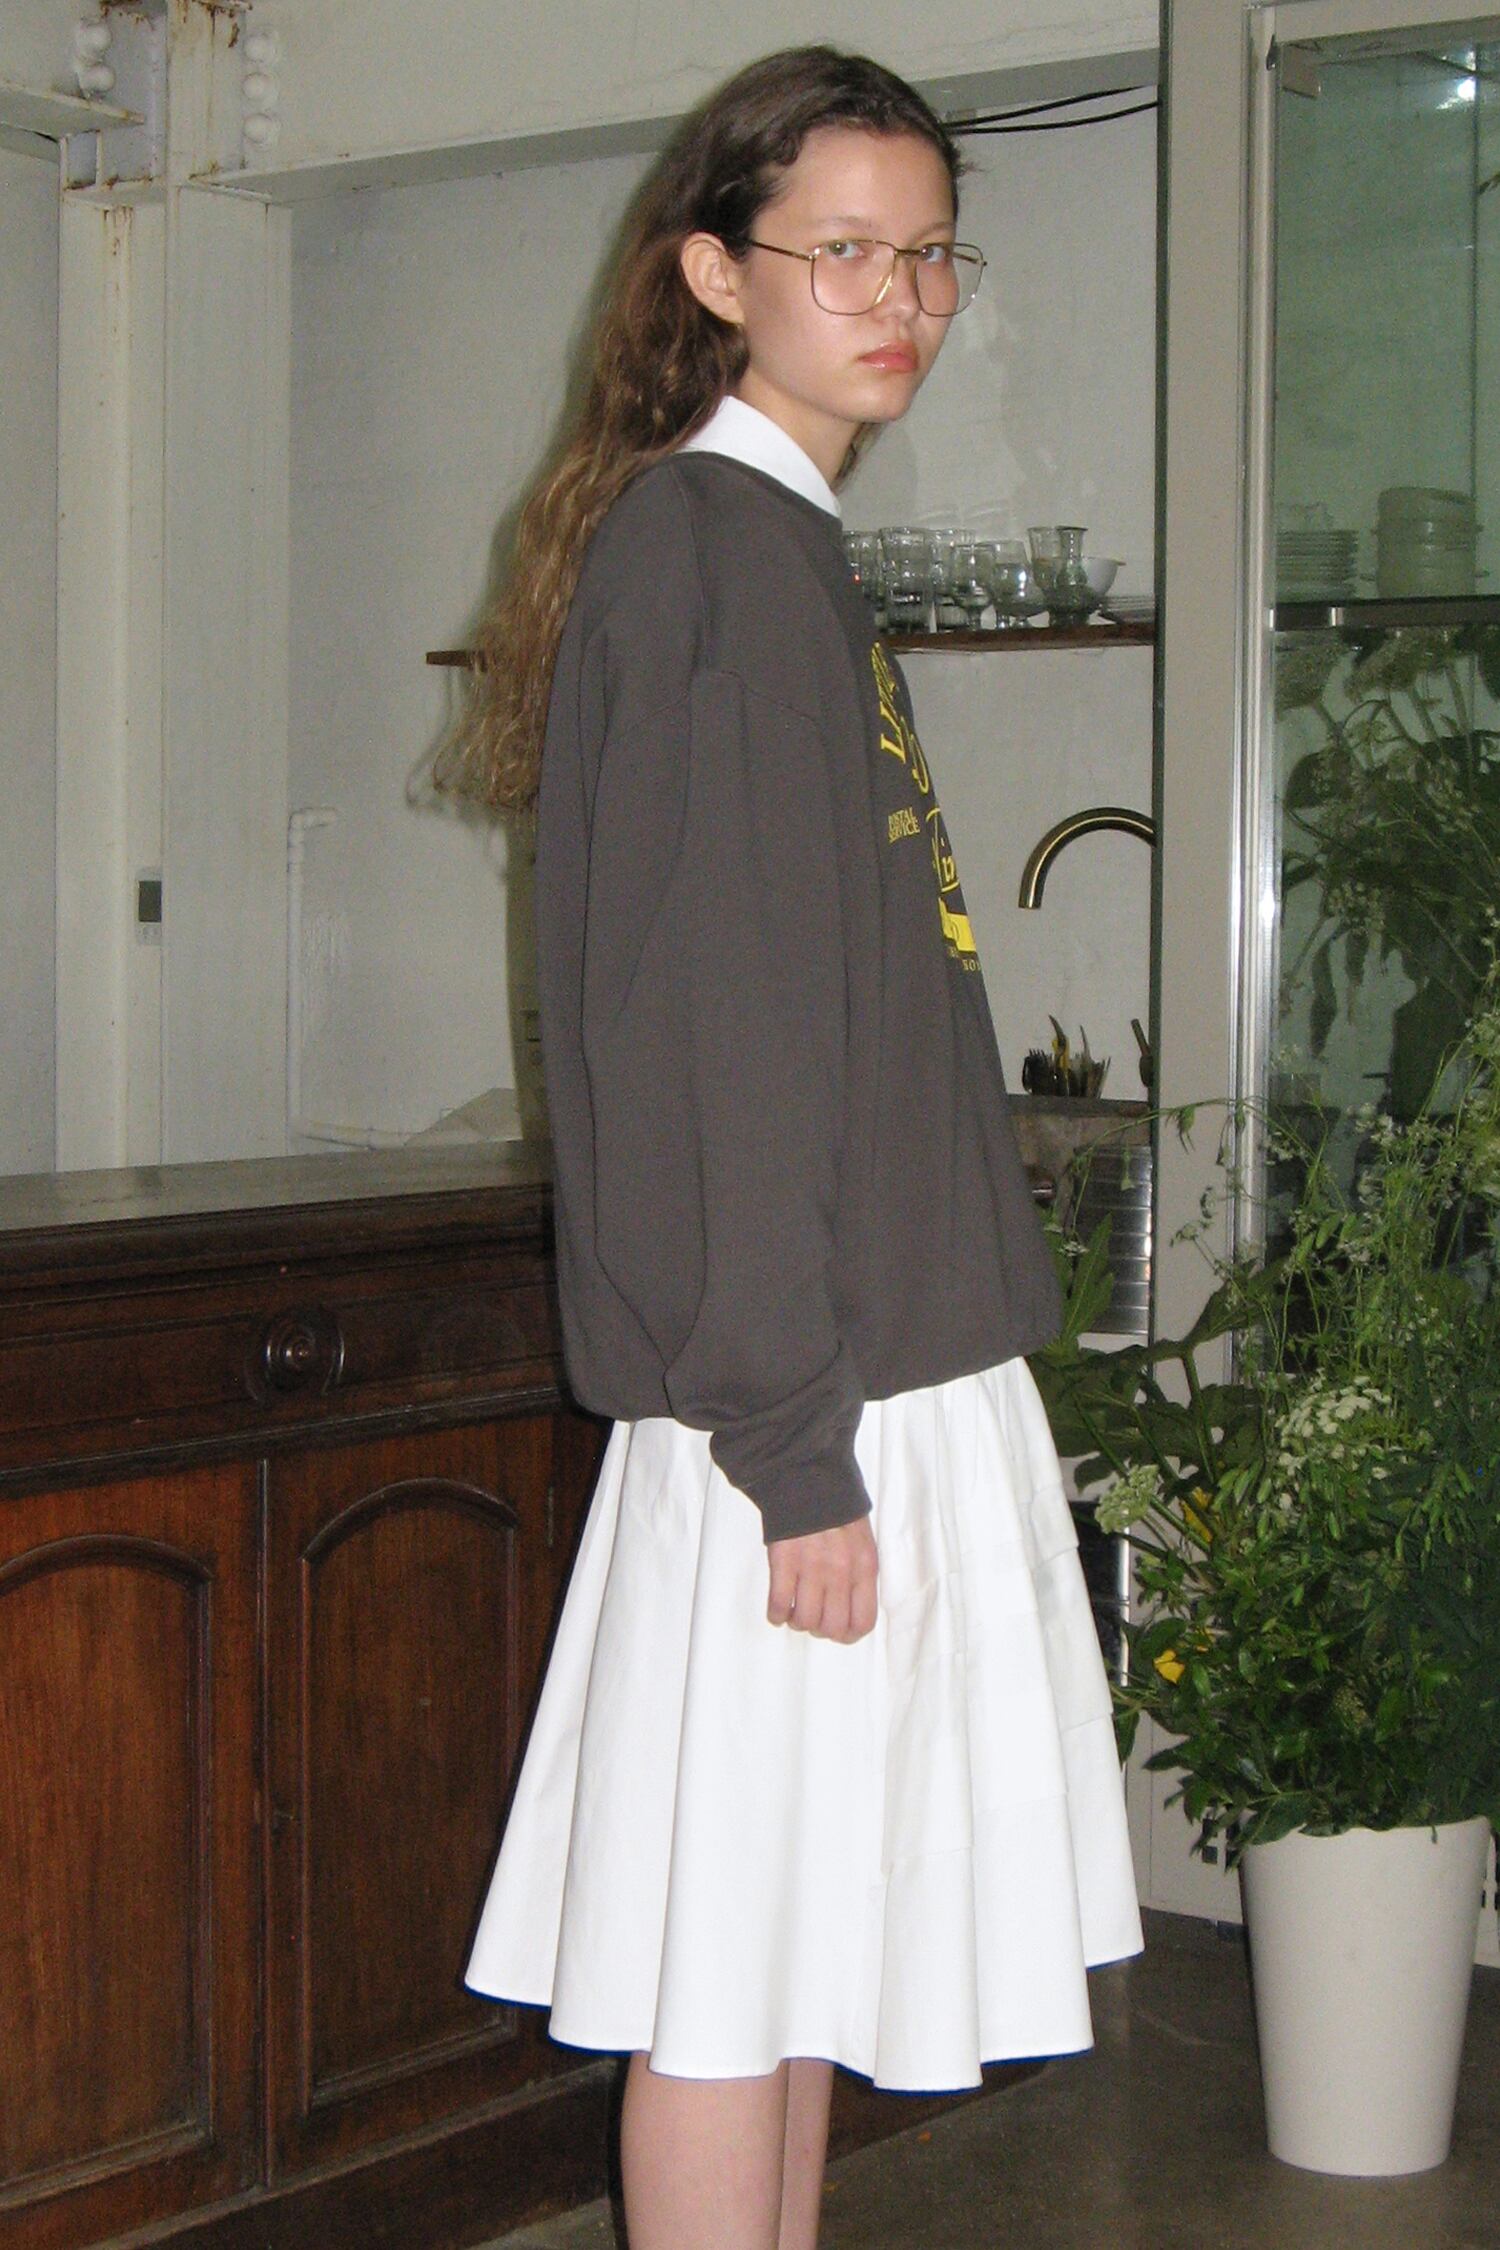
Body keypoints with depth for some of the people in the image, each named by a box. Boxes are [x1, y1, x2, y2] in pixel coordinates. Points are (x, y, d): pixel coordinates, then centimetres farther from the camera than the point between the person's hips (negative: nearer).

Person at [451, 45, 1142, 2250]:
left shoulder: (794, 555, 17)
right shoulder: (700, 542, -12)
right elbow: (698, 1034, -19)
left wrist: (842, 1419, 18)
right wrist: (793, 1444, -20)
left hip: (886, 1369, 9)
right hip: (799, 1402, -9)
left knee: (804, 1950, 15)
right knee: (732, 1963, -1)